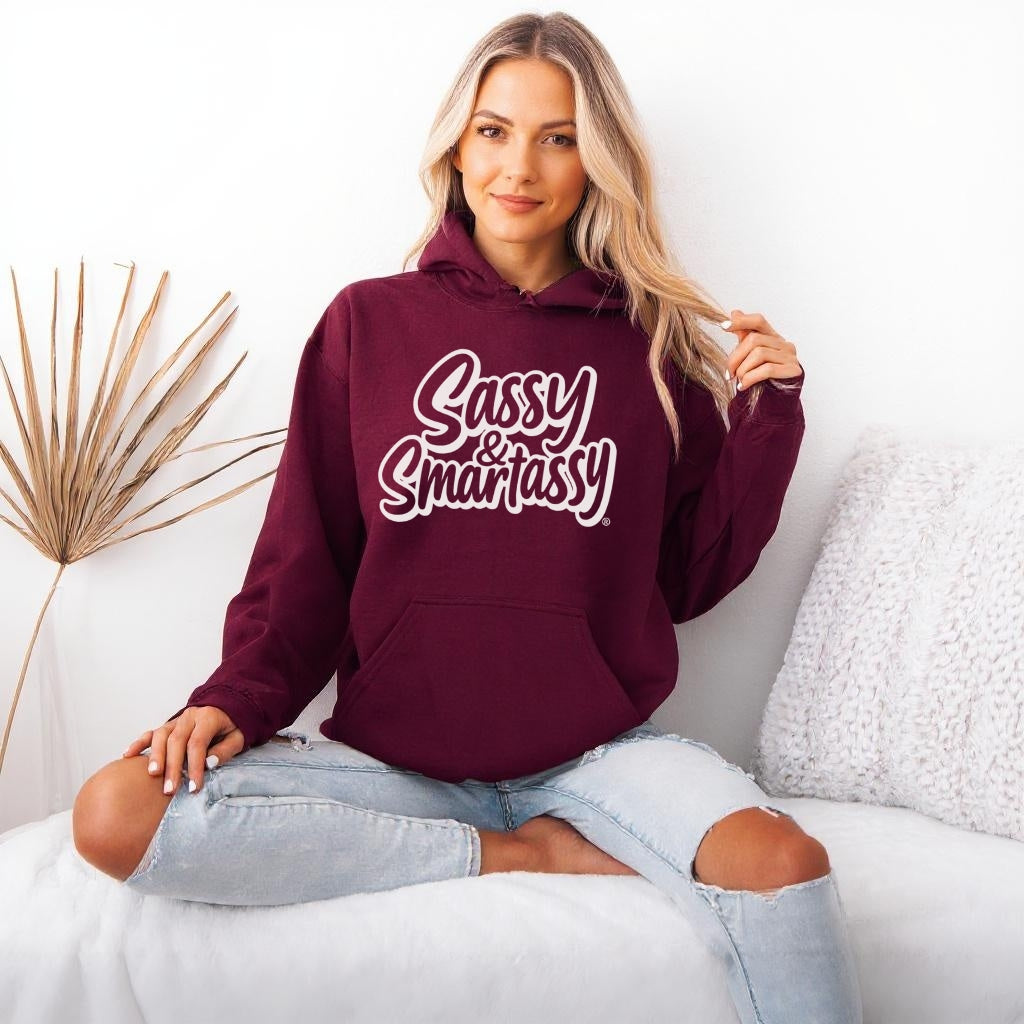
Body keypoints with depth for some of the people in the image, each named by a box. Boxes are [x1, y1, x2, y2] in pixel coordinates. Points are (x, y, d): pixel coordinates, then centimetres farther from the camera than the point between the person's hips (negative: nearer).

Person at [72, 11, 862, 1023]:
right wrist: (239, 695, -10)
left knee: (784, 864, -34)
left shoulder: (651, 343, 6)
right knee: (115, 814, -23)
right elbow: (304, 558, 7)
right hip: (396, 753, 2)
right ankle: (526, 858, -14)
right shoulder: (369, 322, 5)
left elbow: (690, 577, 9)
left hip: (597, 750, -1)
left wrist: (766, 417, -1)